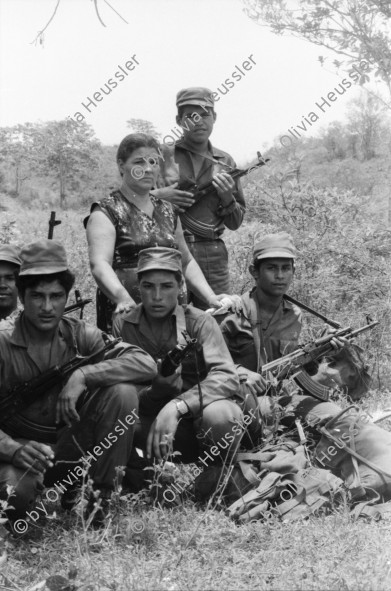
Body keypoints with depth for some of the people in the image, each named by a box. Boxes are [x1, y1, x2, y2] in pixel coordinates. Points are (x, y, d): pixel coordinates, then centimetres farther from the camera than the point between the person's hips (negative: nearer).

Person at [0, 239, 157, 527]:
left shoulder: (79, 334, -5)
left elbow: (146, 364, -18)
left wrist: (82, 376, -30)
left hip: (75, 447, 2)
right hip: (24, 447, -2)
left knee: (122, 392, -22)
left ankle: (99, 495, -9)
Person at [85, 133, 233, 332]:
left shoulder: (168, 211, 18)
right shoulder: (106, 212, 0)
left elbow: (186, 262, 24)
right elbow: (99, 264, -15)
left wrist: (210, 298, 10)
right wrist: (123, 298, -33)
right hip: (125, 311, -5)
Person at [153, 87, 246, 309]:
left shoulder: (225, 162, 14)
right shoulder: (162, 153, 5)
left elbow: (236, 223, 16)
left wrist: (227, 198, -4)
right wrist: (158, 195, -11)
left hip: (214, 256, 3)